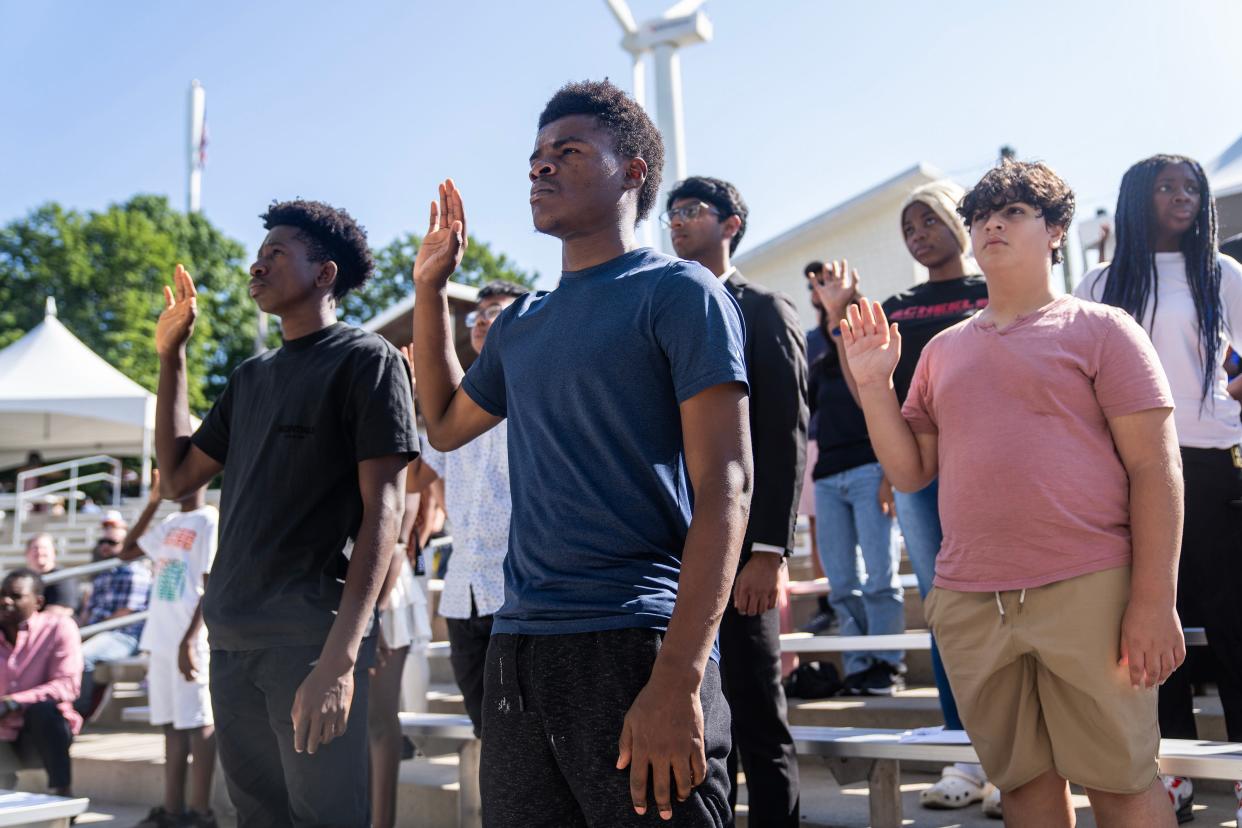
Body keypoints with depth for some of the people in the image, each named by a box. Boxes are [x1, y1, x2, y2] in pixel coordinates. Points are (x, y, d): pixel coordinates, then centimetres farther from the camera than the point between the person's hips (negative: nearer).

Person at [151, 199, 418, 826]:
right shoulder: (250, 377, 18)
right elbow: (176, 479, 24)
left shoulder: (366, 360, -3)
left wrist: (340, 657, -20)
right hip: (231, 639, 7)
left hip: (311, 636, -6)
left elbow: (382, 508, -11)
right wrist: (170, 356, 19)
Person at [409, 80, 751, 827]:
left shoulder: (678, 292, -4)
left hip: (634, 648, -6)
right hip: (517, 651, 7)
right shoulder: (521, 323, 17)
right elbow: (446, 423, 33)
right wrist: (431, 286, 22)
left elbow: (724, 487, -12)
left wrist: (678, 680, -22)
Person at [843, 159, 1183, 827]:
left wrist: (1154, 600, -11)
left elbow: (1155, 470, -4)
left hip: (1086, 594, -4)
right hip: (968, 603, 4)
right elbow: (910, 471, 14)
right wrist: (874, 386, 2)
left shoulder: (1100, 330, 2)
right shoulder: (942, 350, 15)